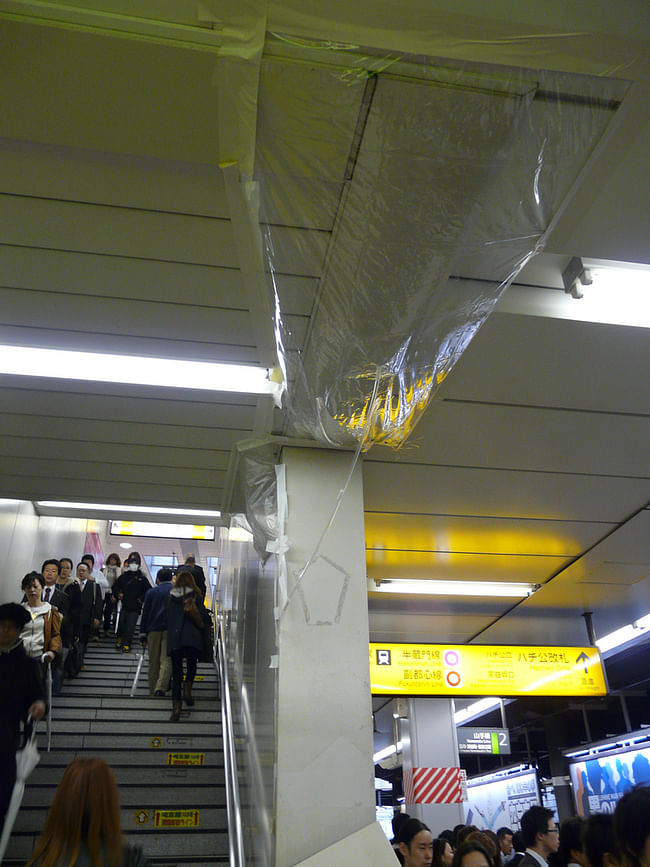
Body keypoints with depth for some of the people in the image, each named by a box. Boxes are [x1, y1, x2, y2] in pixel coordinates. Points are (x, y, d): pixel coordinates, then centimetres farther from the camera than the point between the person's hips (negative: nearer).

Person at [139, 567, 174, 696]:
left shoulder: (151, 592, 7)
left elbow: (145, 614, 6)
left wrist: (143, 635, 9)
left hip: (153, 630, 2)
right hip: (171, 630, -2)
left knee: (153, 662, 10)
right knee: (166, 660, -5)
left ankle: (152, 691, 13)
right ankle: (161, 687, -22)